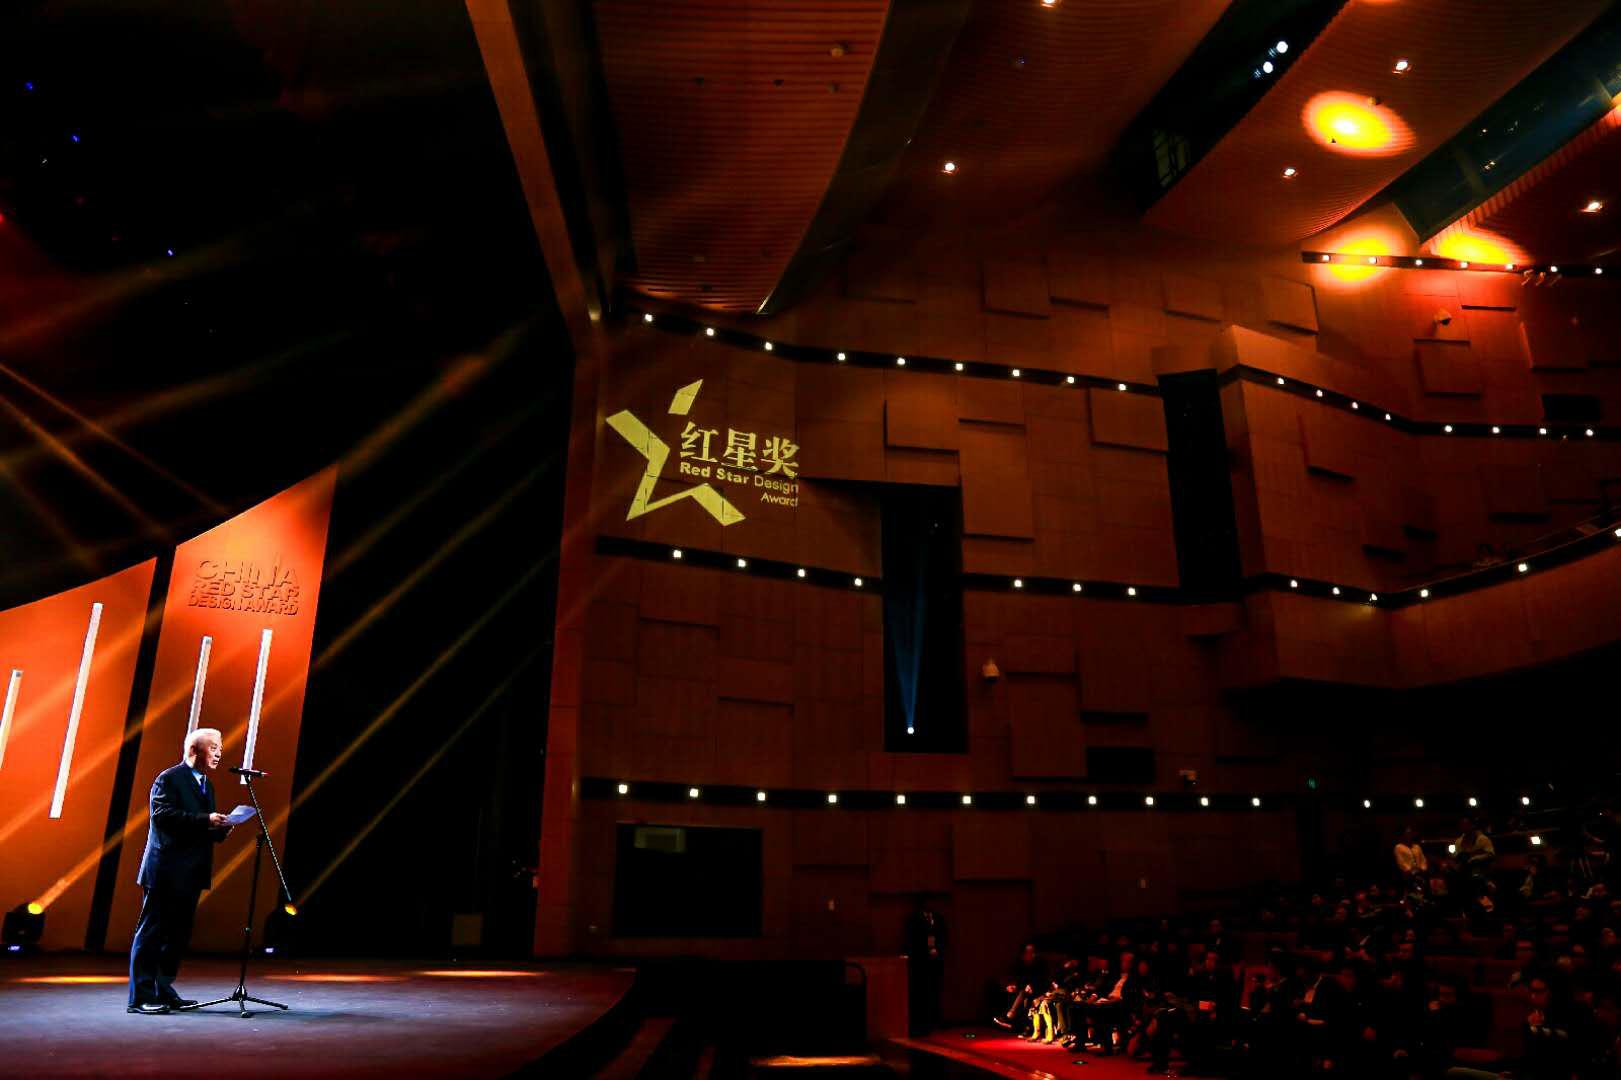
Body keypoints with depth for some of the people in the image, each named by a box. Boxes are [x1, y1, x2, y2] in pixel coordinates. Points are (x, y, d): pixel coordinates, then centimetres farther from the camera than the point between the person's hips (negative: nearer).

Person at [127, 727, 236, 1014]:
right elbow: (162, 814, -21)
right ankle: (140, 997, 2)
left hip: (191, 873, 9)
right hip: (168, 871, -8)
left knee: (178, 934, 11)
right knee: (152, 933, -3)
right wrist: (205, 820, -26)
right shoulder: (169, 778, -7)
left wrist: (220, 828, 0)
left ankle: (163, 991, 18)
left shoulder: (206, 784, 19)